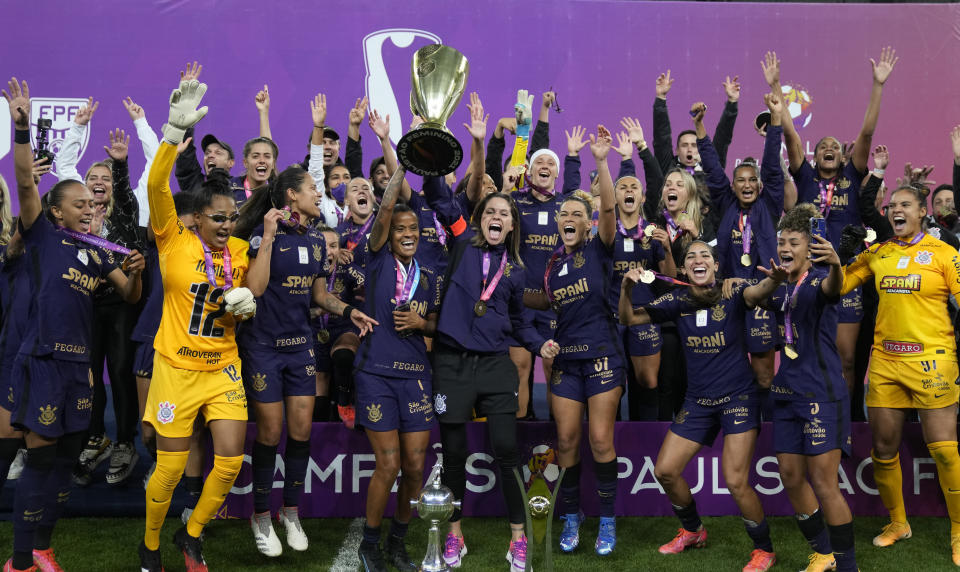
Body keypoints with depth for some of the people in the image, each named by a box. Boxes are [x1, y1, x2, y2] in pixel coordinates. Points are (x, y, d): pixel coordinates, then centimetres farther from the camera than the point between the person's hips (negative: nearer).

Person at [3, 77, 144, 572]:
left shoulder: (97, 251, 16)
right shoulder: (42, 234, 2)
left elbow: (130, 296, 15)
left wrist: (135, 271, -7)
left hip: (79, 363, 6)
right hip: (42, 359, -6)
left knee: (65, 457, 10)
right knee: (40, 457, -4)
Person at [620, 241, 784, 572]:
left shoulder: (732, 294, -8)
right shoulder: (677, 301, 1)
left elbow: (756, 294, -31)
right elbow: (629, 319, -2)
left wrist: (774, 280, -54)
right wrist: (626, 288, -22)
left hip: (738, 397, -5)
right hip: (697, 401, 5)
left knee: (735, 481, -13)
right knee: (664, 471, 4)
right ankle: (693, 531, 31)